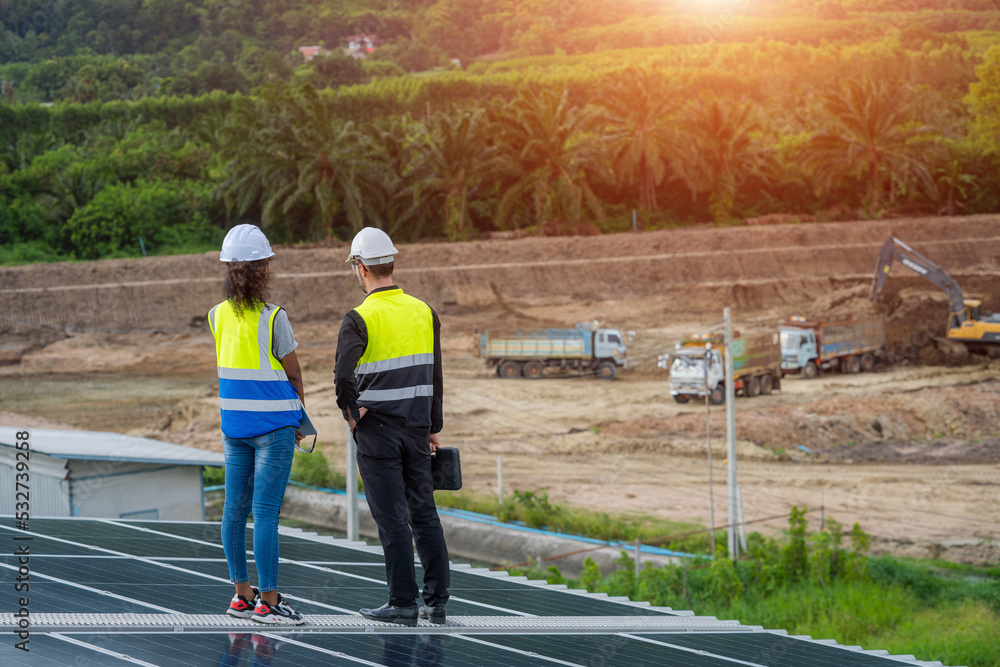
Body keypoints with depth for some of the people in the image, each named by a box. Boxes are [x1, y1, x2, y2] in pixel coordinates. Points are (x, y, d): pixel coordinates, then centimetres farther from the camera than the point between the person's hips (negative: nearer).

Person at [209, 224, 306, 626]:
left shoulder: (218, 316, 2)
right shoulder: (273, 318, -15)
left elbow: (230, 365, 9)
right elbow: (293, 373, -5)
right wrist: (297, 411, 14)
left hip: (234, 422, 6)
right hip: (273, 425, -6)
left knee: (235, 508, 11)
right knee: (266, 511, -4)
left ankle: (242, 594, 20)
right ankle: (267, 602, -2)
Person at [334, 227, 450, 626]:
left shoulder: (359, 319, -12)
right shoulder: (424, 312, 6)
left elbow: (343, 375, -24)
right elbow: (434, 376, 11)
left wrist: (352, 413, -7)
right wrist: (434, 428, 17)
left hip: (377, 431, -5)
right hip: (417, 428, 5)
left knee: (391, 517, -1)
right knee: (424, 512, 10)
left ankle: (403, 604, 2)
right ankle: (437, 601, 11)